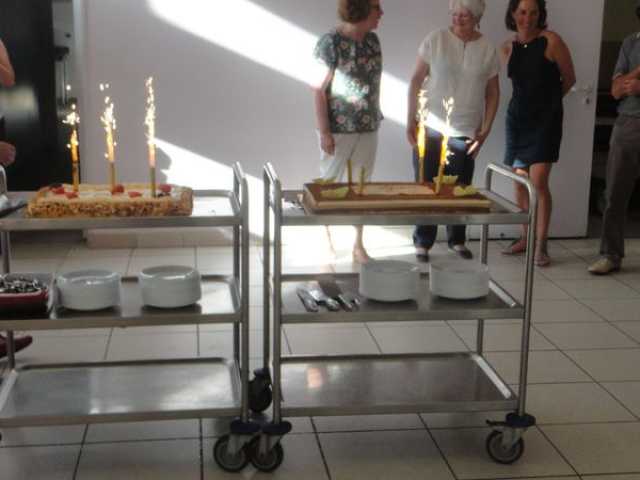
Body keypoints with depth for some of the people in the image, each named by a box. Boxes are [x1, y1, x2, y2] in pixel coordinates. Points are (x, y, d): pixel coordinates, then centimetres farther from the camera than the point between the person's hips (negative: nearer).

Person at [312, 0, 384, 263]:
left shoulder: (372, 40, 5)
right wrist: (324, 131, -15)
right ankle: (327, 246, 18)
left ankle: (358, 246, 24)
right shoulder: (331, 42, -13)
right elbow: (319, 89, -13)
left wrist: (376, 116, 11)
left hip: (368, 128, 6)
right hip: (339, 128, -6)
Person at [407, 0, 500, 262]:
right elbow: (416, 81, 0)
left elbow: (493, 93, 7)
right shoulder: (435, 40, -4)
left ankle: (457, 240, 25)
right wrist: (411, 120, -5)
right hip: (430, 128, -1)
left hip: (466, 133, 1)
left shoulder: (488, 49, 1)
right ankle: (423, 243, 15)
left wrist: (485, 130, 1)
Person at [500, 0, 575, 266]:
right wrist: (531, 102, 10)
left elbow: (569, 78, 2)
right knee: (520, 182, 7)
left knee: (538, 182, -12)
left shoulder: (551, 41, -8)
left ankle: (540, 245, -6)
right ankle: (526, 238, 20)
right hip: (517, 118, 5)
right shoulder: (507, 48, 6)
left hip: (545, 120, -5)